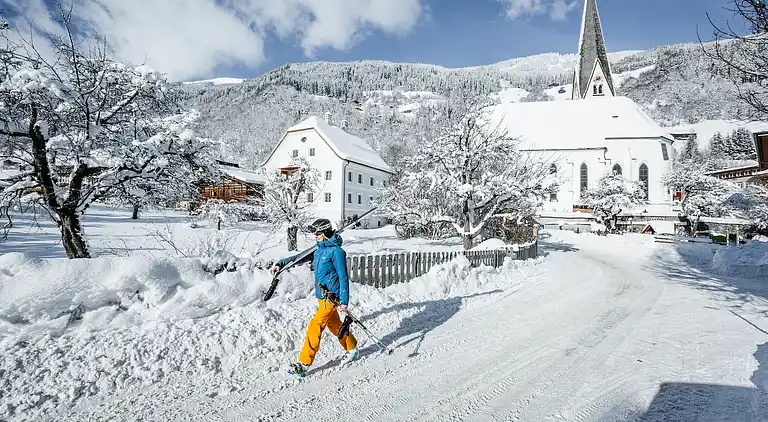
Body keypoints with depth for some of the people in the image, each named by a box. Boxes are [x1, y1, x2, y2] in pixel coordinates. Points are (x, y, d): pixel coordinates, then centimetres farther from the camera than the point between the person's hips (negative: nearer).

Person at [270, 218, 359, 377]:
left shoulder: (336, 251, -16)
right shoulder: (319, 249, 9)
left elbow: (343, 277, -17)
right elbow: (300, 258, 16)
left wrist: (344, 301, -18)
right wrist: (280, 264, 5)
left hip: (331, 296, -8)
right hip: (322, 296, 8)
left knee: (315, 327, -8)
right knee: (335, 325, 18)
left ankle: (304, 363, 2)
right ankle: (352, 349, 35)